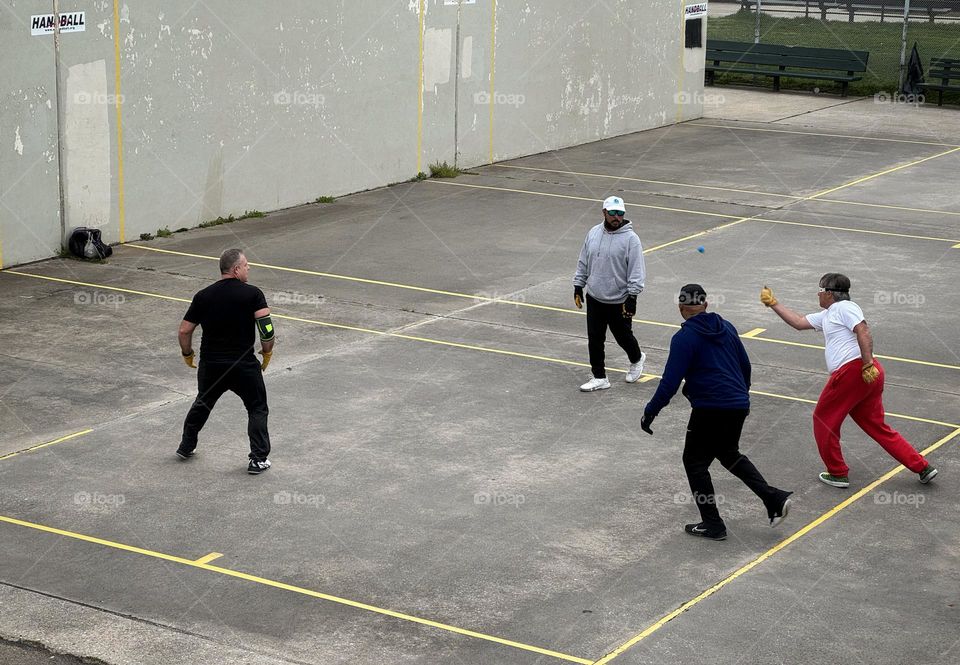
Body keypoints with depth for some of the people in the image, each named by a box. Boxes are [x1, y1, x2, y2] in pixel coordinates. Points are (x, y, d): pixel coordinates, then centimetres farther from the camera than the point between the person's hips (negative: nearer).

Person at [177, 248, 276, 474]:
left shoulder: (203, 296, 2)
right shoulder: (252, 294, -9)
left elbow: (184, 331, 4)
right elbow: (266, 328, -19)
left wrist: (187, 354, 22)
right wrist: (267, 353, -1)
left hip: (210, 364, 4)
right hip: (244, 365, -4)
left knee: (203, 403, 27)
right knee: (257, 409, 12)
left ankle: (186, 447, 38)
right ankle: (258, 459, 7)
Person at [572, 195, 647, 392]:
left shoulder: (630, 238, -13)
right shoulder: (593, 233, 3)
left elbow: (636, 271, -14)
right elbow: (583, 263, 13)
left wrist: (632, 297, -18)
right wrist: (578, 286, 11)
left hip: (619, 302, -4)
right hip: (594, 298, 4)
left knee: (623, 337, 11)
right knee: (595, 339, 5)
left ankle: (637, 359, 42)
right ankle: (599, 378, 15)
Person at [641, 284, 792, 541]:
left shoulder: (684, 338, -10)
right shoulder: (726, 328, 10)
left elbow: (670, 382, -14)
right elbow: (745, 366, 19)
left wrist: (650, 411, -5)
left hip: (710, 410, -7)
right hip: (738, 406, 7)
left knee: (695, 462, 9)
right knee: (729, 453, 26)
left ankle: (712, 525, 10)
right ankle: (774, 499, 15)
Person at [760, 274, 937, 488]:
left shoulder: (844, 307, -4)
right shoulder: (827, 315, 25)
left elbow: (863, 332, -18)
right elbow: (799, 322, 32)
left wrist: (867, 364, -25)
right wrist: (773, 303, 32)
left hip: (853, 371, -9)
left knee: (824, 419, 7)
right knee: (877, 427, 11)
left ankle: (837, 474, 15)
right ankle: (922, 468, 7)